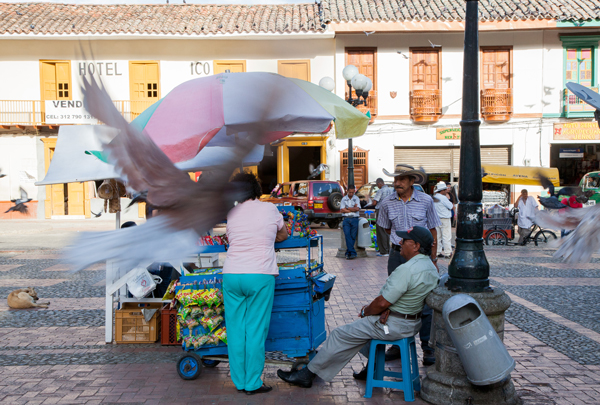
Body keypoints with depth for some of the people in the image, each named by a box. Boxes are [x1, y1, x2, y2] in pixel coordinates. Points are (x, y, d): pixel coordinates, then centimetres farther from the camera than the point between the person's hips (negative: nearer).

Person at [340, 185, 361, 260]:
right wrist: (353, 209, -2)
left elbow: (357, 208, -4)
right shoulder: (344, 199, 11)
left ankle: (348, 253, -1)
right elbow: (342, 210, 0)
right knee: (347, 234, -19)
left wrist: (347, 208, -2)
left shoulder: (356, 198, 10)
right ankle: (353, 253, -22)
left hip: (354, 219, 0)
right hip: (346, 219, 0)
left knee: (353, 236, -6)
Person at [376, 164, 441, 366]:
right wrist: (399, 240, 4)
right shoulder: (388, 202, 1)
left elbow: (432, 230, 3)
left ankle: (427, 347, 14)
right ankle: (398, 345, 21)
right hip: (397, 255, 2)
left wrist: (433, 259, 2)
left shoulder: (425, 200, -4)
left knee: (424, 303, 1)